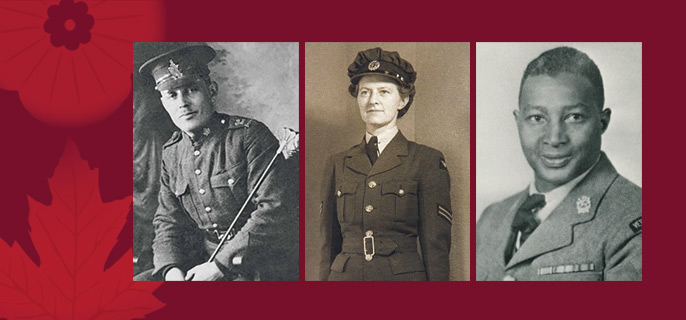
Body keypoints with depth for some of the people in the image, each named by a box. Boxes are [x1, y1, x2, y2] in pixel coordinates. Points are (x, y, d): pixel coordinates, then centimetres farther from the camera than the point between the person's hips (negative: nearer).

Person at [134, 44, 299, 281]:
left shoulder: (249, 135, -10)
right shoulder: (172, 152, 11)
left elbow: (276, 210, -18)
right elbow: (167, 222, 13)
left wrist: (220, 265, -20)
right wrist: (171, 269, -8)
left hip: (266, 268, -6)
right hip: (205, 262, 7)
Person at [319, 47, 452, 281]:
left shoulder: (426, 161, 0)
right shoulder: (338, 164, 10)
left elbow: (436, 246, -2)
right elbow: (329, 243, 11)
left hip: (403, 278, -3)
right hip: (344, 278, 3)